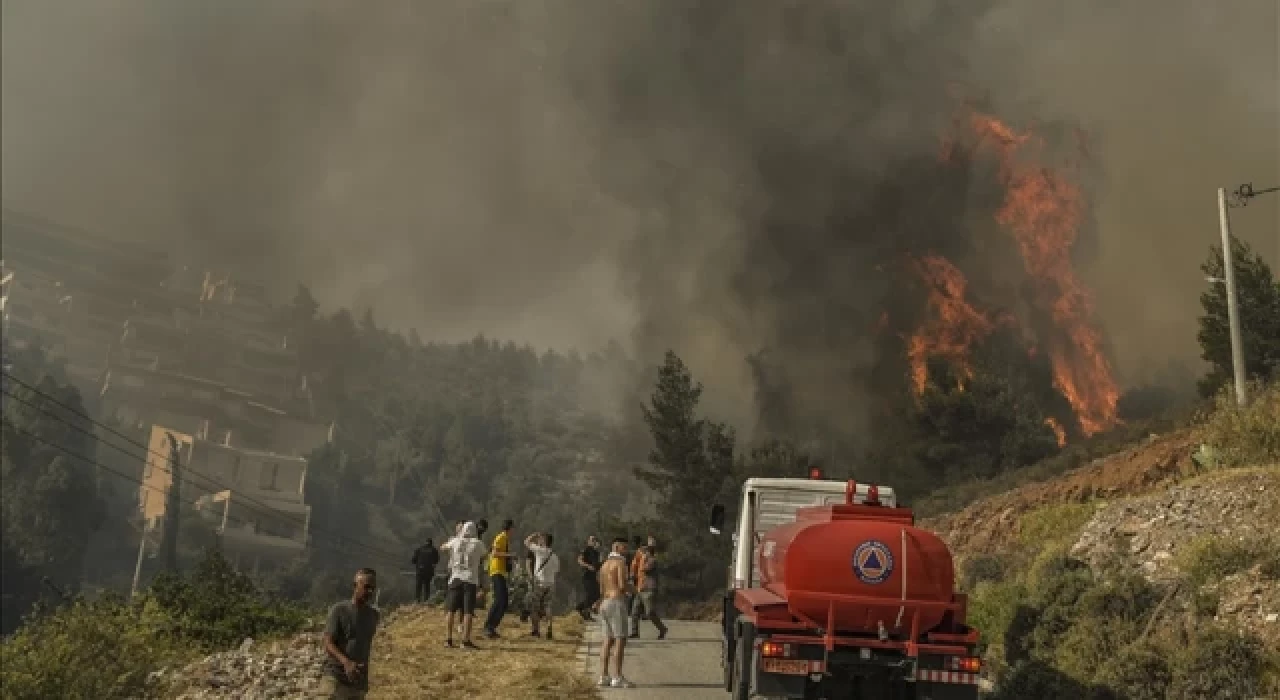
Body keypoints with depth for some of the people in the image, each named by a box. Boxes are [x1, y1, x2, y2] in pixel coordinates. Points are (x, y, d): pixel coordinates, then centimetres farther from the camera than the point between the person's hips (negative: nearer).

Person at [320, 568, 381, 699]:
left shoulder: (374, 615, 8)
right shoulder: (339, 610, -8)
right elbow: (328, 643, -12)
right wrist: (346, 662, -29)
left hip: (359, 682, 6)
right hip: (336, 678, -6)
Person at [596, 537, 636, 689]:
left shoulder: (604, 565, 19)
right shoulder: (621, 563, -8)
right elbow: (622, 585, -19)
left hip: (604, 604, 9)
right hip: (616, 604, -9)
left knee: (608, 641, 7)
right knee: (620, 641, -8)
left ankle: (604, 677, 2)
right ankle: (617, 678, -13)